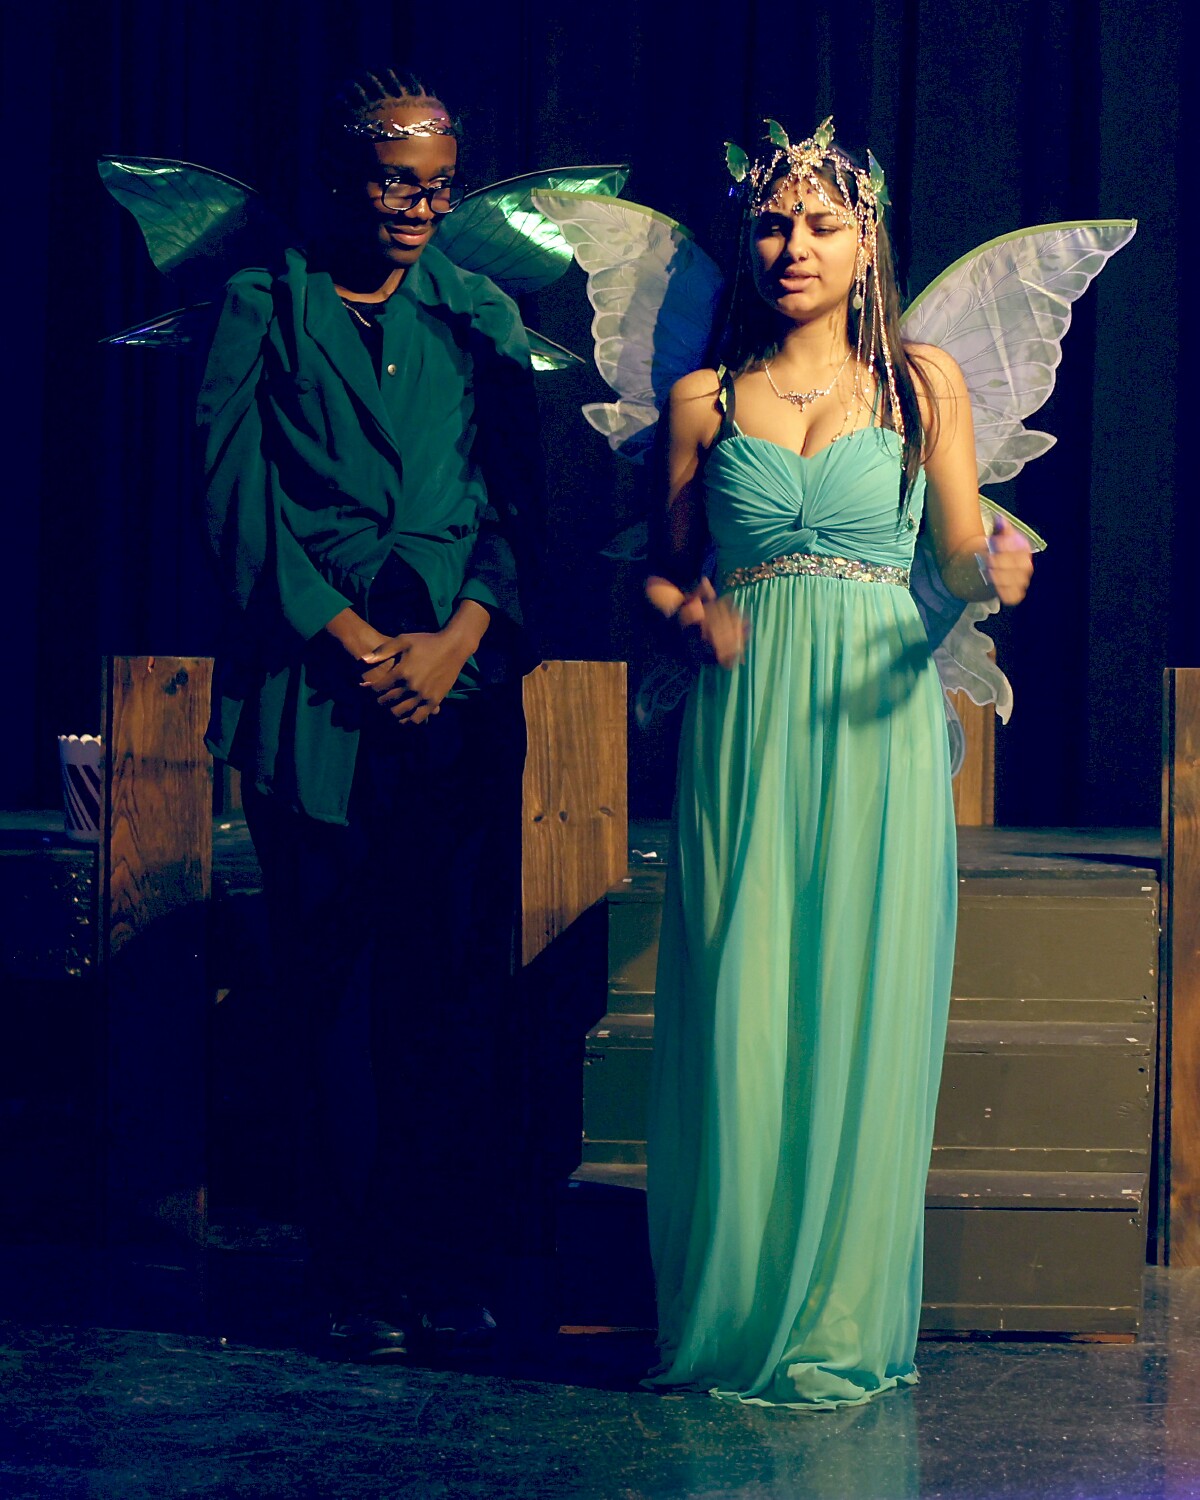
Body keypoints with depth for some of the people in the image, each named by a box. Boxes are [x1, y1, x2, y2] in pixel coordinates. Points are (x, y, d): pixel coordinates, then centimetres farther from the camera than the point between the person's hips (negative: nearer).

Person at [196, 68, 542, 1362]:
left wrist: (457, 639, -6)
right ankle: (360, 1281, 4)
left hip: (460, 683, 2)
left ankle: (453, 1274, 4)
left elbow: (518, 499, 10)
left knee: (459, 993, -1)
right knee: (336, 998, -1)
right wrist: (351, 640, -8)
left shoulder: (483, 318, 17)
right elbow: (237, 499, -1)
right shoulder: (260, 310, 8)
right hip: (312, 694, -2)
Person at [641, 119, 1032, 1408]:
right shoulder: (703, 400, 10)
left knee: (864, 1010, -2)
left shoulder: (922, 381, 9)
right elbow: (663, 570, 15)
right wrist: (693, 612, -7)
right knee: (740, 1009, -3)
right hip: (745, 721, 0)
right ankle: (735, 1314, 8)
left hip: (878, 721, 0)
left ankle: (842, 1321, 7)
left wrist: (996, 572, -14)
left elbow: (961, 555, 8)